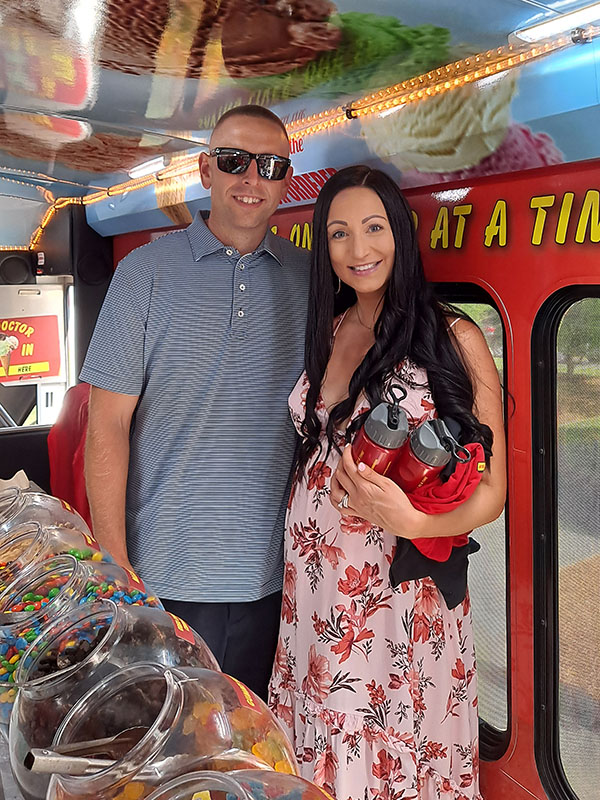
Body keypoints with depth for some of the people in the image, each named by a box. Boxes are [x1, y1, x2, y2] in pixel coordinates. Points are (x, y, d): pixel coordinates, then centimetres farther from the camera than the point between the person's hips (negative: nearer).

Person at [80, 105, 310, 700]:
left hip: (273, 575, 3)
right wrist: (113, 569, -8)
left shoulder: (309, 277, 5)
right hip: (166, 576, -2)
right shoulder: (148, 270, -2)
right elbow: (108, 423, -4)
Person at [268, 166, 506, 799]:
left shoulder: (454, 338, -6)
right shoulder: (325, 334, 8)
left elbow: (489, 491, -7)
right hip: (313, 586, 4)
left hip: (403, 588, -4)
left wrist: (410, 521, -24)